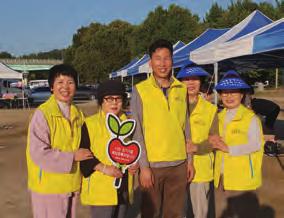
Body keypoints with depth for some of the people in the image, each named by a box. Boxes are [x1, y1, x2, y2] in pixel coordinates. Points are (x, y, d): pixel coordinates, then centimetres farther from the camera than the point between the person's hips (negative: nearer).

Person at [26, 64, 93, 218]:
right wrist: (72, 157, -18)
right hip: (48, 186, -6)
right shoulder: (42, 114, -17)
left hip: (71, 183, 7)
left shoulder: (77, 113, 6)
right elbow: (39, 153, -21)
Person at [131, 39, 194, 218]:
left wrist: (190, 159, 10)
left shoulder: (182, 89, 5)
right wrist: (144, 166, -11)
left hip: (179, 163, 3)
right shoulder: (140, 90, -6)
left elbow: (185, 127, 10)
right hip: (152, 164, -3)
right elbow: (137, 132, -7)